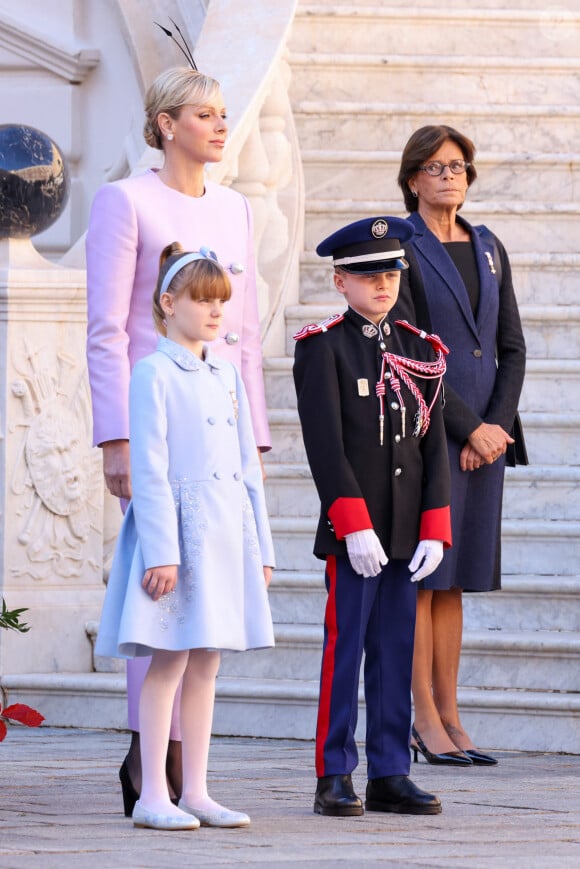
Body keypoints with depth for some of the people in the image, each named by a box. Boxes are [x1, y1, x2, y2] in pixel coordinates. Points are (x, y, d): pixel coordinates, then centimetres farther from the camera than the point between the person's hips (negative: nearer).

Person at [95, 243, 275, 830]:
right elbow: (149, 470, -12)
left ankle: (195, 791, 13)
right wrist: (161, 552, -18)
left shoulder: (227, 376, 14)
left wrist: (259, 546, 13)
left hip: (226, 533, 7)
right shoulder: (154, 374, -7)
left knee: (205, 664, 9)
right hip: (177, 528, -7)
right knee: (169, 661, -6)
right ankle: (152, 797, -2)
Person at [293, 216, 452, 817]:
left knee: (397, 650, 7)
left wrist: (435, 529, -1)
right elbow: (326, 446, -11)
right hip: (352, 530, -5)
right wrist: (355, 525, -18)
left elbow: (433, 445, 8)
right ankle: (334, 779, 2)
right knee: (345, 648, -2)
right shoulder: (324, 348, -4)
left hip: (405, 534, 5)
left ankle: (391, 775, 11)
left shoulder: (418, 350, 11)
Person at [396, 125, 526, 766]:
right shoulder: (400, 250, -6)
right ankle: (425, 720, -2)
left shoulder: (488, 249, 14)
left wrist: (495, 427, -2)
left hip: (482, 435, 6)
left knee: (456, 578, 8)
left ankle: (450, 718, 11)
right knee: (421, 577, -4)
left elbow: (512, 348, 12)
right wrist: (470, 428, -13)